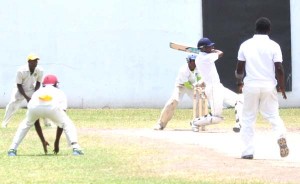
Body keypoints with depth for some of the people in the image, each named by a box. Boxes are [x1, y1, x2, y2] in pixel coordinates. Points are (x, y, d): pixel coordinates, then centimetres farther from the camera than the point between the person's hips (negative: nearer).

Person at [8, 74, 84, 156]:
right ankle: (76, 148, 2)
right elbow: (61, 122, 33)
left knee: (26, 125, 33)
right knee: (68, 125, 22)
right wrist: (57, 142, 36)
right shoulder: (60, 93, 38)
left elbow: (35, 121, 45)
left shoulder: (37, 92, 43)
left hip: (34, 107, 2)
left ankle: (12, 149, 22)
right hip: (53, 107, -2)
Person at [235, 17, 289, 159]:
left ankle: (248, 151, 5)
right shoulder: (273, 46, -3)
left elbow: (239, 68, 5)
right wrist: (282, 88, 4)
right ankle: (281, 136, -21)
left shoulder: (245, 45, 2)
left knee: (248, 119, 10)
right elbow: (279, 69, -7)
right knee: (273, 115, 8)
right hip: (269, 86, 0)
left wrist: (239, 82, 23)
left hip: (251, 85, 1)